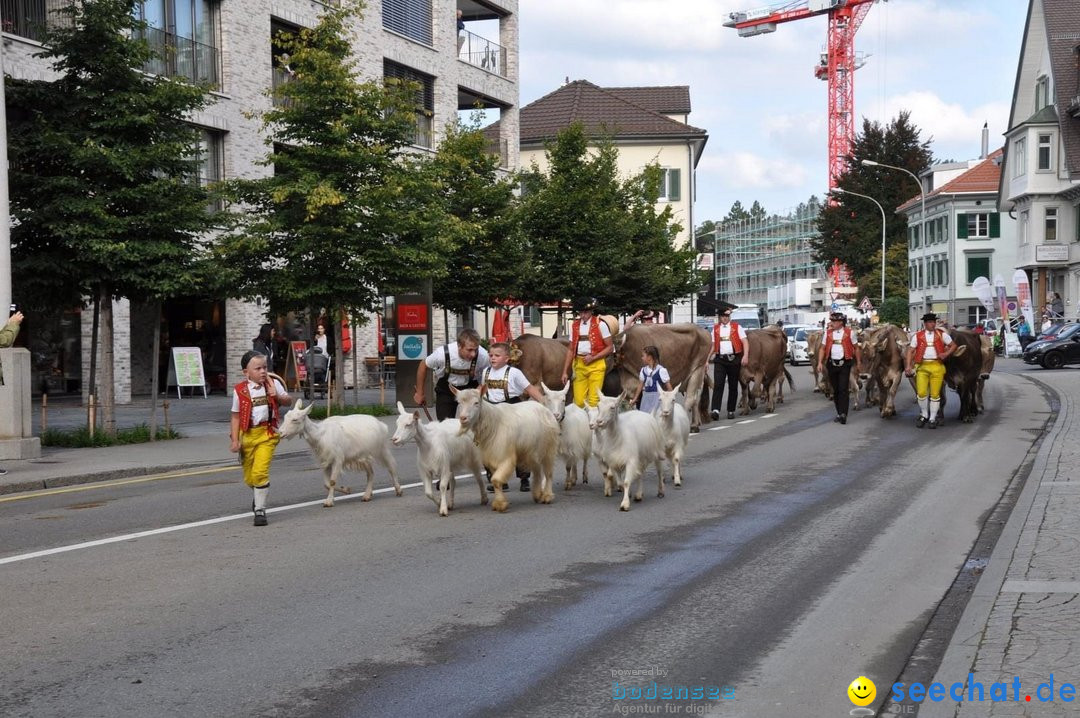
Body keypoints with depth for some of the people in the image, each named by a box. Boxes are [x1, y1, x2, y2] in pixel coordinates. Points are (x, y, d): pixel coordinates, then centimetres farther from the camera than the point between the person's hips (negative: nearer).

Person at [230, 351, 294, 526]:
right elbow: (236, 417, 0)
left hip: (267, 434, -1)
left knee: (260, 472, -16)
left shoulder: (273, 384, 2)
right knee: (249, 477, 10)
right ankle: (258, 495, 43)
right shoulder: (240, 390, -3)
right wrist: (234, 440, -5)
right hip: (247, 434, 1)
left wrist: (277, 396, -12)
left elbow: (289, 402, 9)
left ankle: (260, 510, -5)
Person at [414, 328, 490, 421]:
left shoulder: (483, 355, -28)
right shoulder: (443, 353, -30)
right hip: (445, 389, -1)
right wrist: (419, 393, 0)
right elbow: (423, 366, -9)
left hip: (470, 387, 1)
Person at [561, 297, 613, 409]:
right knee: (578, 400, 1)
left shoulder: (600, 324, -2)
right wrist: (565, 371, 10)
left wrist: (593, 358, -13)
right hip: (579, 365, 4)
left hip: (596, 365, -4)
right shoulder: (575, 326, 10)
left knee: (594, 400, -6)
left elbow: (610, 347, -2)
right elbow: (570, 349, 14)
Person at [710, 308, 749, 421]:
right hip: (720, 360, 1)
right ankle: (715, 410, -19)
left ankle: (731, 411, 15)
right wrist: (707, 359, 9)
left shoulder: (737, 327, 5)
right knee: (718, 384, -12)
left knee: (733, 386, 5)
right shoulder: (715, 329, 12)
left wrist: (745, 356, -15)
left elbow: (745, 342, -2)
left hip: (734, 359, -1)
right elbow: (713, 346, 16)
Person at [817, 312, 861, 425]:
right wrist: (820, 362, -2)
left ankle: (843, 414, -12)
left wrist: (859, 363, 4)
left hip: (844, 364, -4)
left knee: (843, 389, -10)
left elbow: (856, 348, 6)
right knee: (835, 390, 10)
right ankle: (839, 413, 20)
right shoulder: (828, 333, 7)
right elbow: (822, 348, 9)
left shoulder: (849, 332, -1)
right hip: (831, 364, 4)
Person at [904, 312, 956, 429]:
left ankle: (933, 418, 12)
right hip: (922, 367, 0)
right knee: (921, 393, -7)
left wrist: (946, 354, -5)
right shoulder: (917, 336, 8)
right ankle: (924, 415, 16)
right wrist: (908, 366, -5)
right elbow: (910, 351, 6)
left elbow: (954, 345, 13)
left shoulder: (942, 335, 9)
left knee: (935, 394, 1)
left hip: (937, 366, 0)